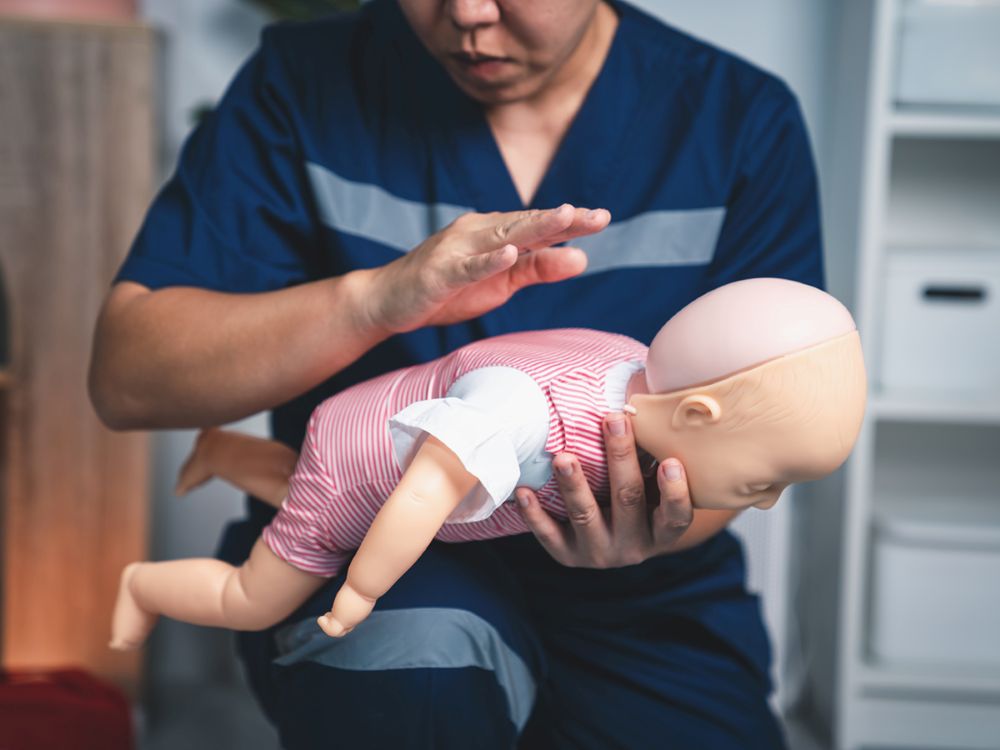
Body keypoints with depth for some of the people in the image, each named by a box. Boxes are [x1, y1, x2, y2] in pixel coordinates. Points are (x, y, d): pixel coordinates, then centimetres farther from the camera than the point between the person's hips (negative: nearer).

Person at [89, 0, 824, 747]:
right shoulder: (306, 83, -4)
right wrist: (376, 298, -27)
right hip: (359, 567, -1)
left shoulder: (747, 122, -1)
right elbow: (125, 378, -11)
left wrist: (655, 521, -28)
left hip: (641, 604, 2)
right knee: (415, 658, -33)